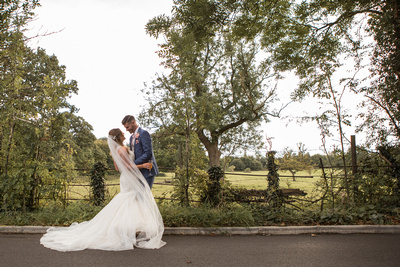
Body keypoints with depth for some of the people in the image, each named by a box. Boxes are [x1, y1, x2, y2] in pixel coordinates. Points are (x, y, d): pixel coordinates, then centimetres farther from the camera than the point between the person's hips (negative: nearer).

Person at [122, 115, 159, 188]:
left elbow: (148, 154, -19)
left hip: (147, 171, -8)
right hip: (139, 172, 8)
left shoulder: (144, 133, -11)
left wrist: (133, 163, -20)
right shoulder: (131, 137, 18)